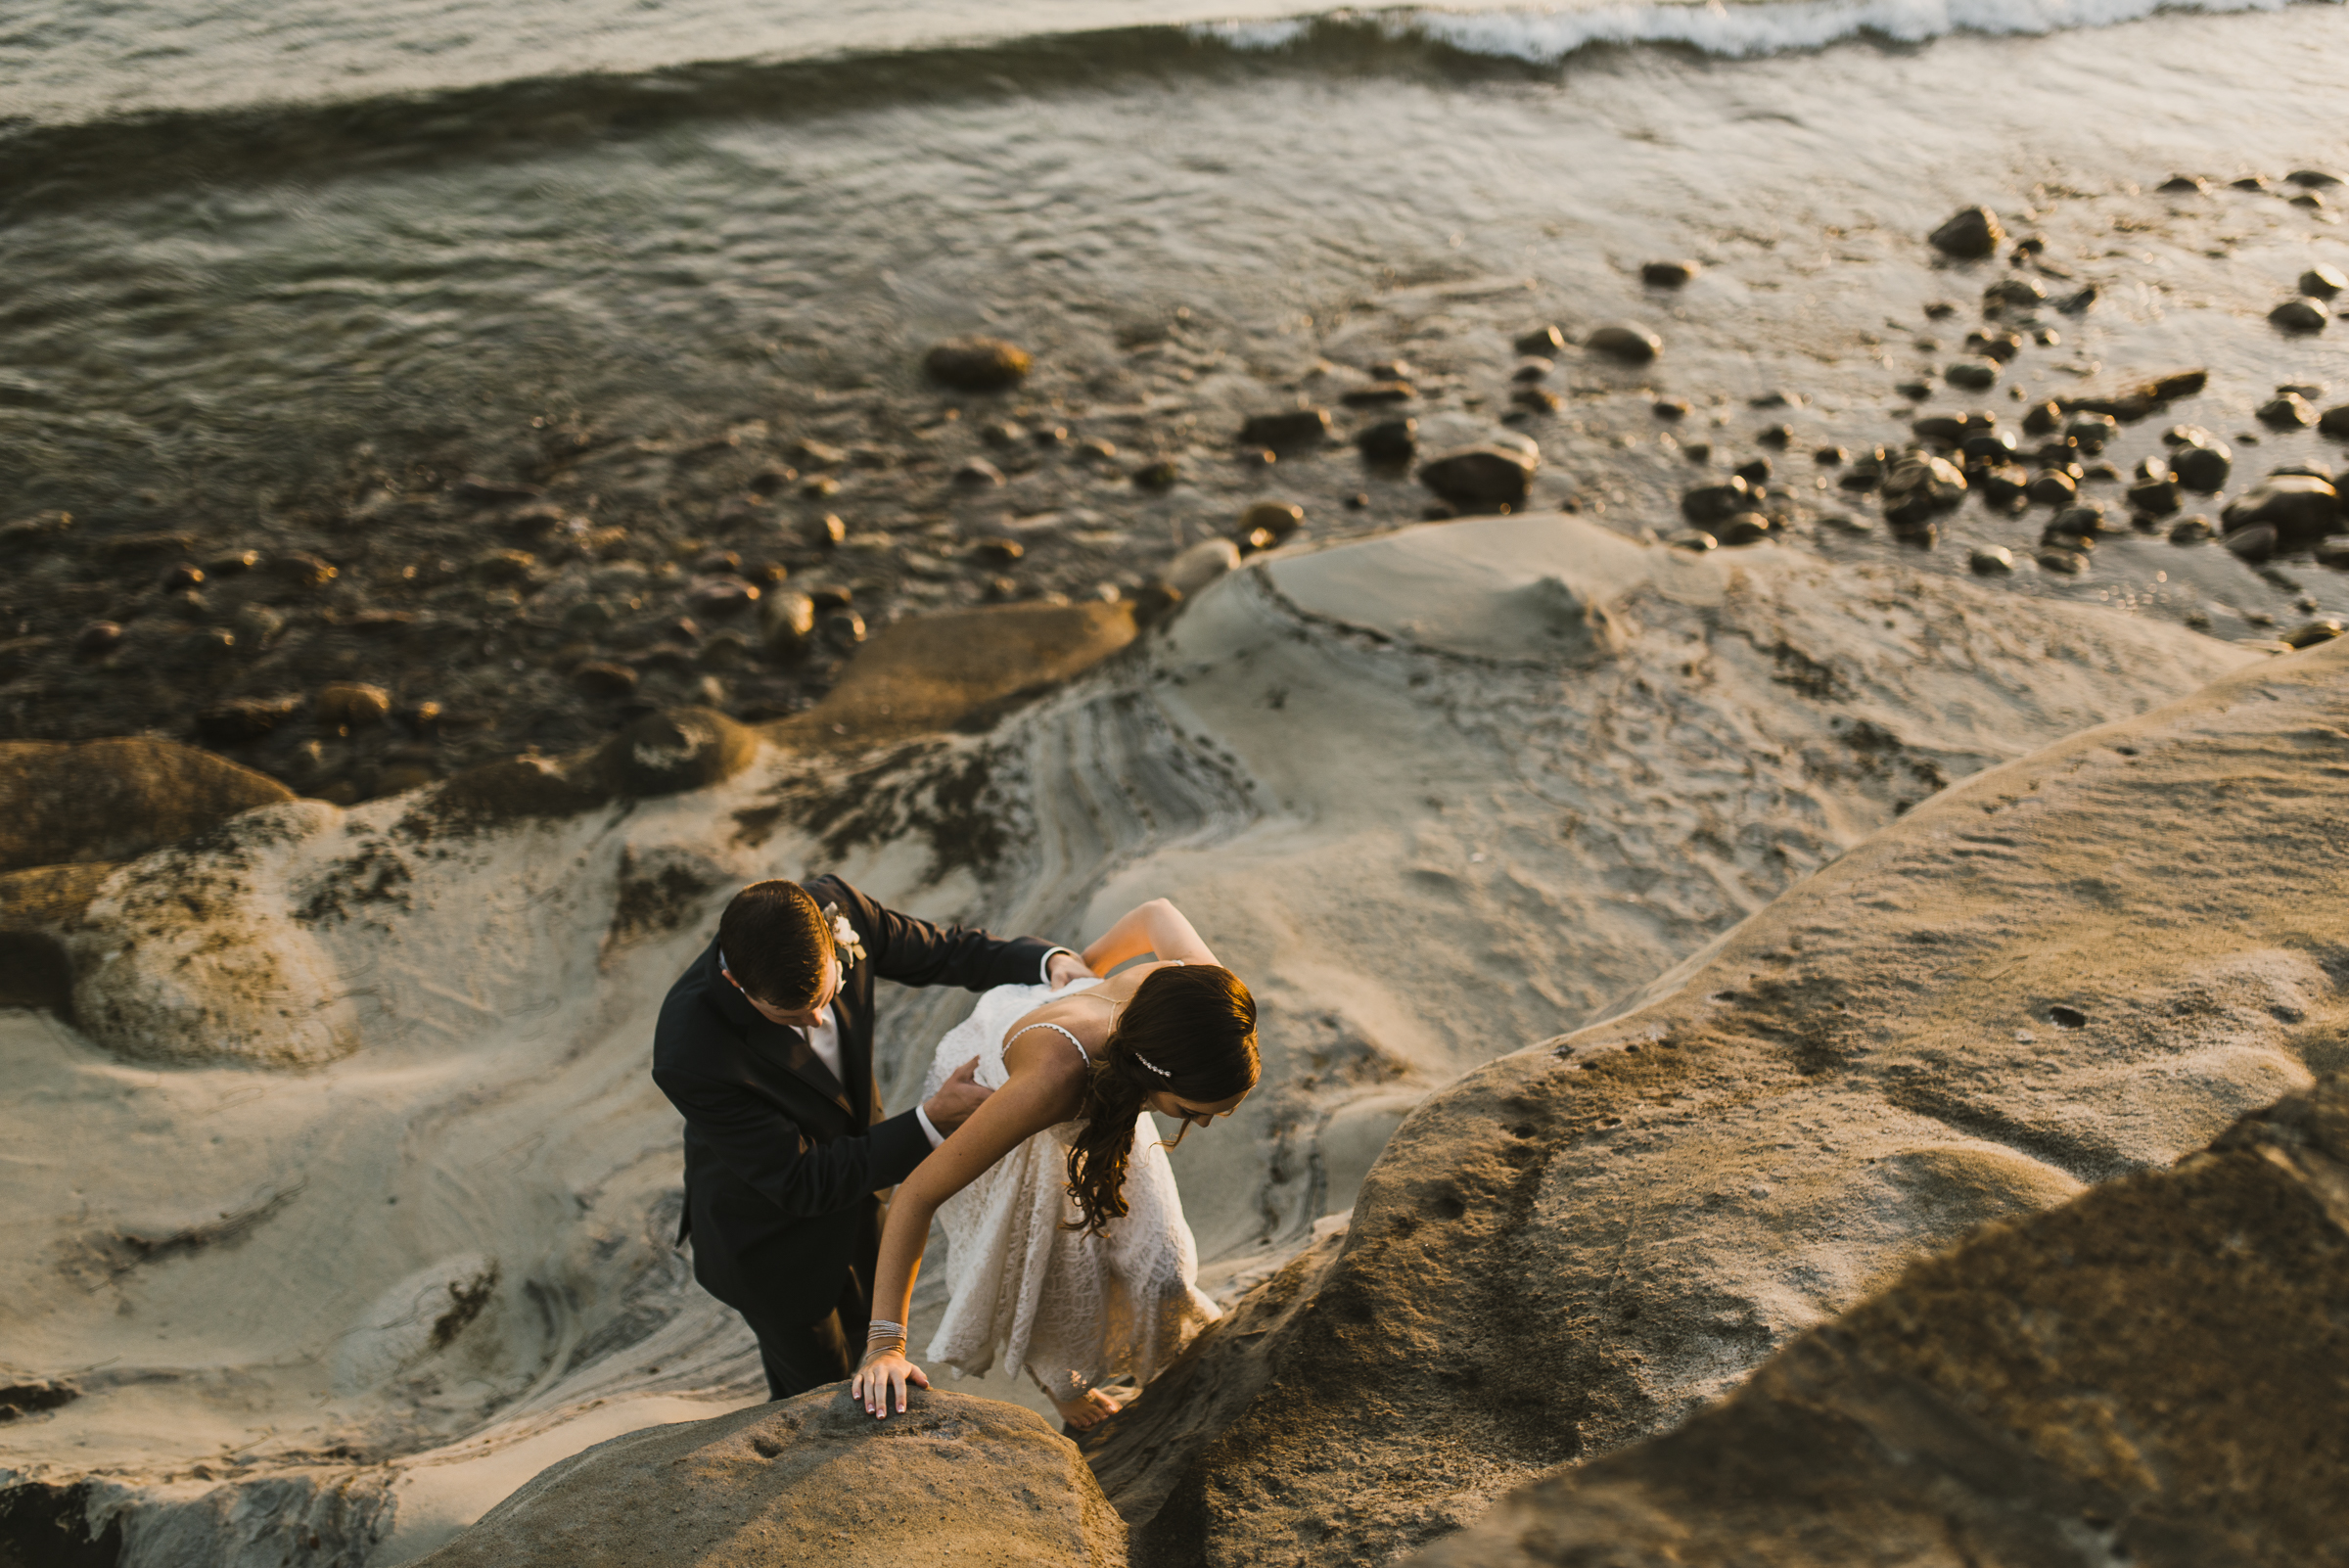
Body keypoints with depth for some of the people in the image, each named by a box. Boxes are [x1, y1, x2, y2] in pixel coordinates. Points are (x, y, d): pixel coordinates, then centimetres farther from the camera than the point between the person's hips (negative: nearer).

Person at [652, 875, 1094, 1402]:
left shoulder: (832, 905, -27)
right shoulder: (691, 1057, -42)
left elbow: (939, 951, -9)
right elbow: (800, 1183, -32)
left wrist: (1047, 961, -25)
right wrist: (931, 1123, -35)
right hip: (771, 1238, -6)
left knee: (865, 1336, 32)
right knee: (818, 1381, 20)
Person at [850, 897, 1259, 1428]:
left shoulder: (1206, 995, -38)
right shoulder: (1056, 1076, -51)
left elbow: (1157, 912, -12)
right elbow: (917, 1194, -42)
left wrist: (1080, 968, 5)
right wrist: (885, 1343, -40)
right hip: (983, 1085, -4)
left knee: (1152, 1254, 8)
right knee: (1035, 1263, 12)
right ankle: (1064, 1382, 49)